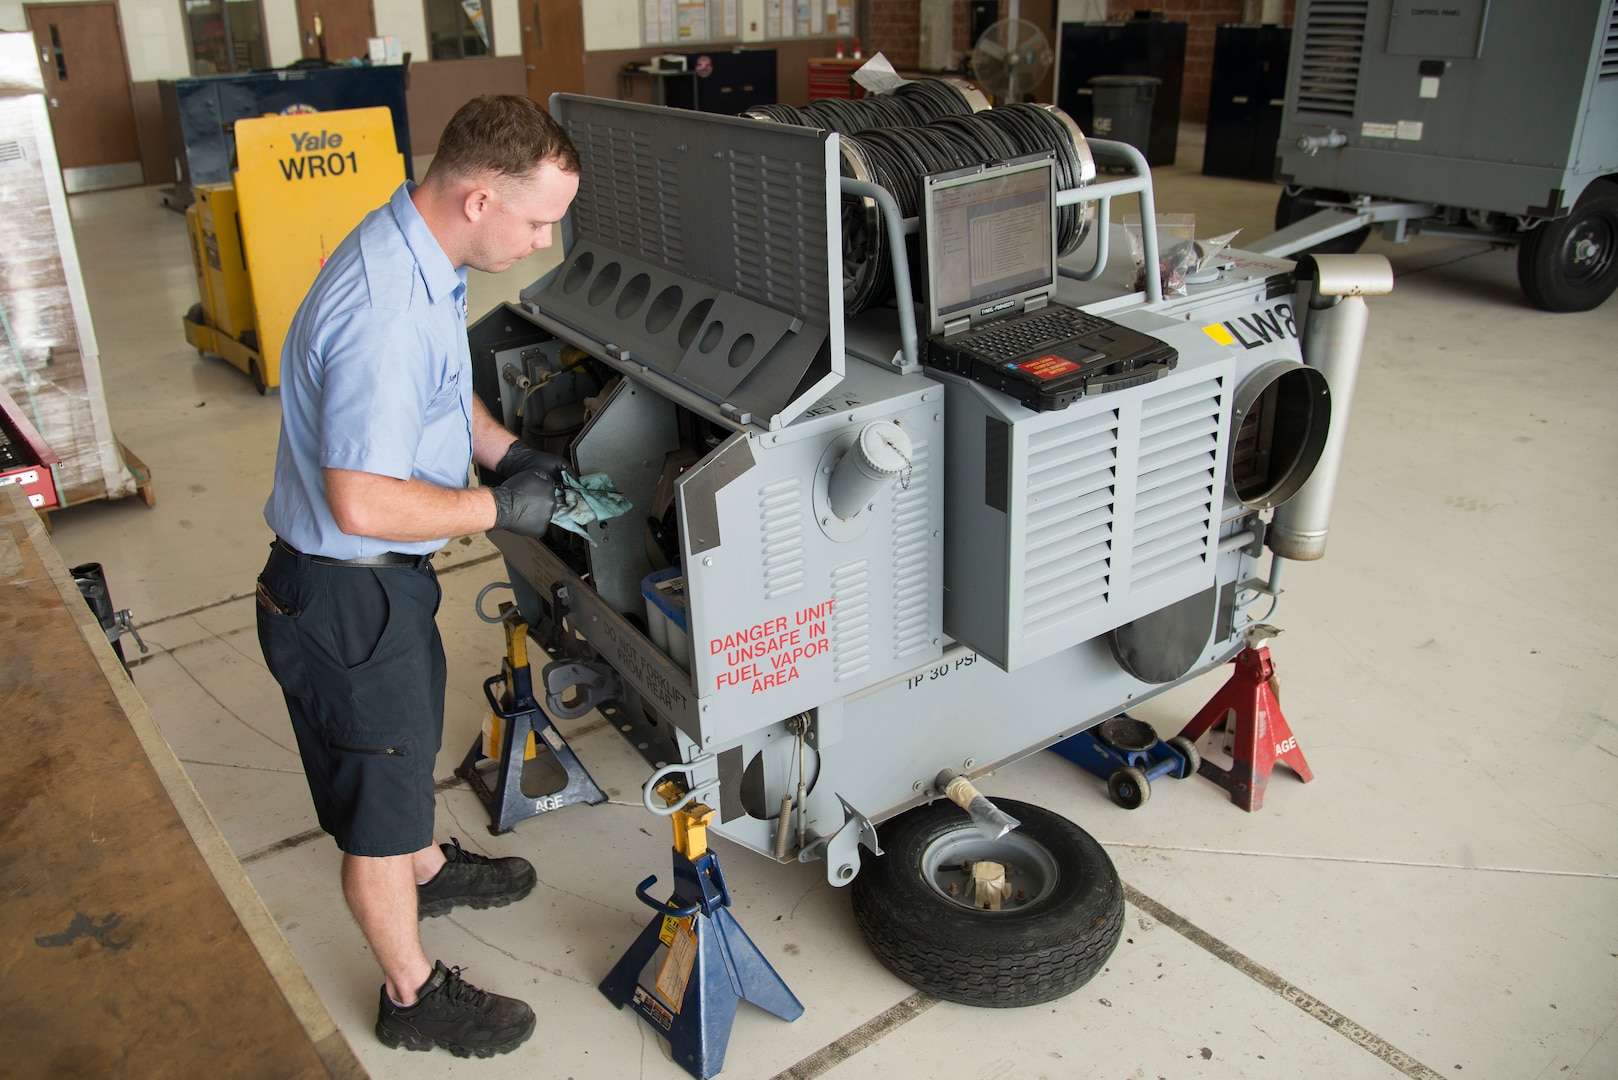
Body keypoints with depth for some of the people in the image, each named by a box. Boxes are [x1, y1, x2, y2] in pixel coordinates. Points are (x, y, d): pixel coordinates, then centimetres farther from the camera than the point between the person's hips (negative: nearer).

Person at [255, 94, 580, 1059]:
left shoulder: (419, 255, 0)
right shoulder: (384, 313, -33)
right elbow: (362, 503, -33)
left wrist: (507, 449, 4)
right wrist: (497, 508, -21)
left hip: (386, 578, 10)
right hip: (346, 595, -10)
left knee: (411, 736, 31)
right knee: (379, 801, 9)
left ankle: (428, 868, 57)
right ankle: (414, 995, 30)